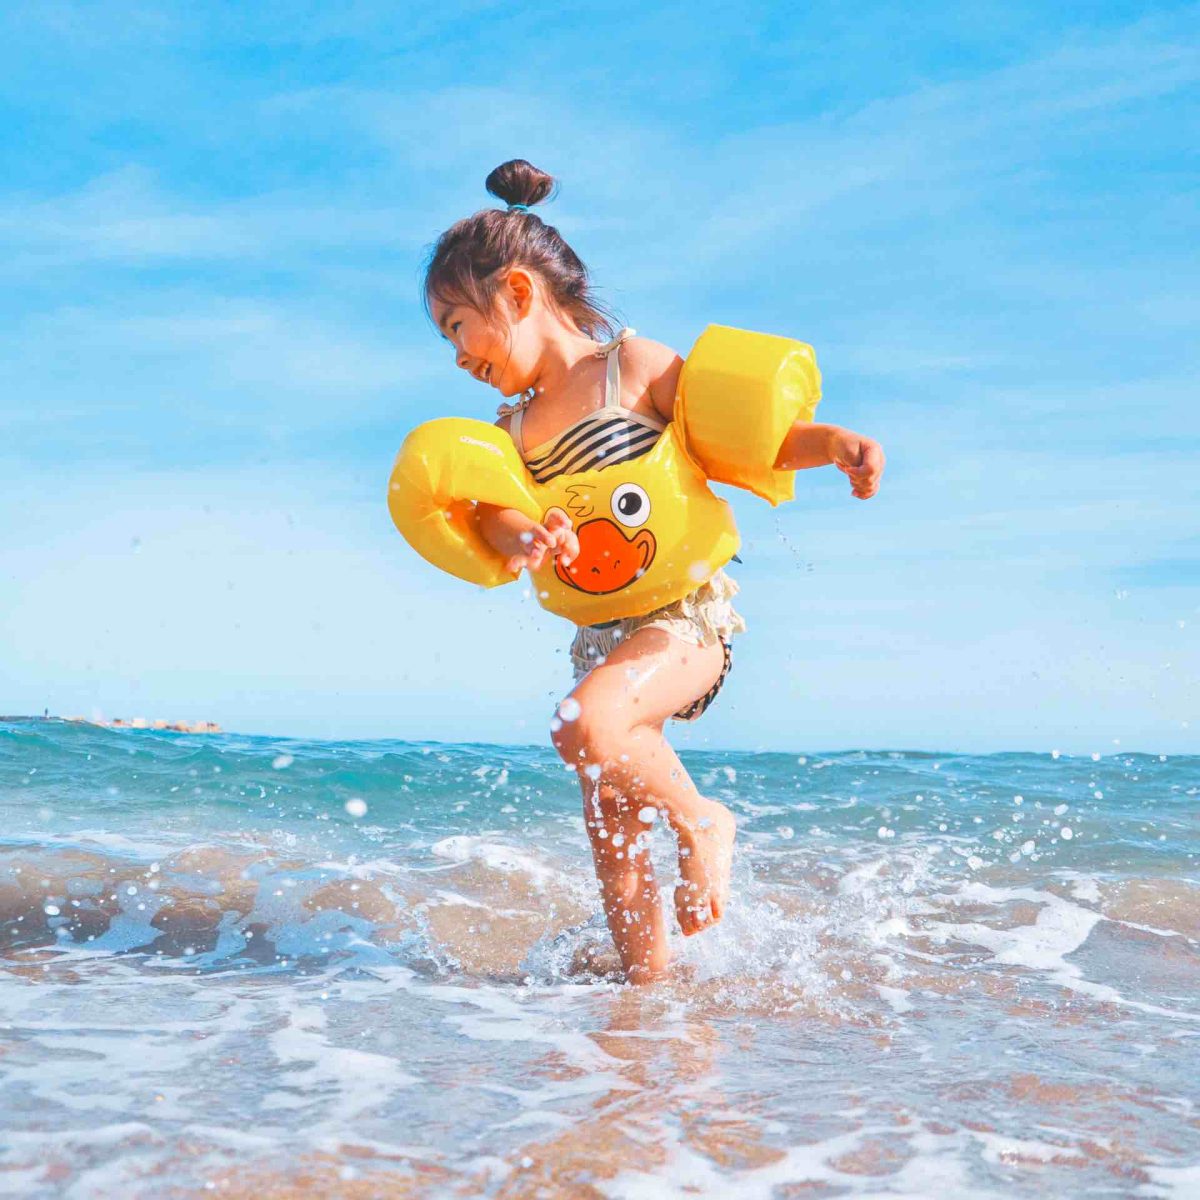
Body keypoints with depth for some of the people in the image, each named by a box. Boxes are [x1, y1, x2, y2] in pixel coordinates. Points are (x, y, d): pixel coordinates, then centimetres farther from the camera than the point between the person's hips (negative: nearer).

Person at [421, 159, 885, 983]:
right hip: (602, 632, 7)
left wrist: (832, 442, -20)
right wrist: (521, 537, -28)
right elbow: (495, 511, -5)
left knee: (585, 727, -32)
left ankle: (702, 820, -7)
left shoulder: (635, 365, -2)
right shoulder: (513, 428, 13)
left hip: (687, 613, -7)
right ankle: (650, 987, 21)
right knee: (613, 843, 7)